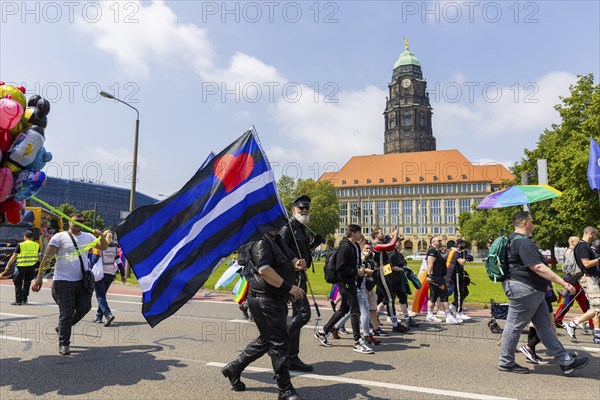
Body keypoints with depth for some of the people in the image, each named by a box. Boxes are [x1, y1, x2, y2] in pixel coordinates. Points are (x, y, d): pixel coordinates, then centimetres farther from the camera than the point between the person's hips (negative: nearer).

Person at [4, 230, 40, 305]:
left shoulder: (20, 245, -5)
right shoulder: (36, 245, 5)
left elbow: (14, 256, -2)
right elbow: (38, 256, 13)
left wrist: (8, 265, 7)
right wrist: (38, 265, 29)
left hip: (22, 267, -4)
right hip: (32, 267, 4)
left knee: (18, 284, 7)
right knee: (27, 283, 16)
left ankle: (18, 300, 4)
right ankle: (24, 300, 19)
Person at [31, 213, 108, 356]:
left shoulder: (88, 237, 11)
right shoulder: (59, 237, -2)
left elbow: (104, 247, 13)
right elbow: (47, 258, -5)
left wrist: (101, 236, -8)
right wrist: (39, 278, -10)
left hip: (83, 281, 5)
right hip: (63, 281, -4)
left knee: (84, 308, 5)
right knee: (66, 314, -1)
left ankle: (63, 328, 31)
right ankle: (63, 344, 13)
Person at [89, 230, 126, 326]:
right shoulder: (115, 248, 7)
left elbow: (93, 260, -10)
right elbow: (119, 262, 6)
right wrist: (123, 275, 10)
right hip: (111, 275, 5)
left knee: (100, 296, -3)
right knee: (102, 295, 18)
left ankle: (108, 315, -20)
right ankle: (98, 317, 22)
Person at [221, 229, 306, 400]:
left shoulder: (278, 240, 16)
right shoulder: (261, 242, -15)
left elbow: (289, 260, 25)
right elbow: (264, 270, -28)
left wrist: (297, 264, 0)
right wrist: (289, 287, -26)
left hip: (277, 299, 10)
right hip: (265, 299, -10)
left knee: (266, 339, 19)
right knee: (280, 342, -4)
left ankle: (234, 368, 34)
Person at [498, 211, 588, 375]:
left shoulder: (513, 239, 16)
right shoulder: (522, 242, -19)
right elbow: (538, 268, -25)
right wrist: (563, 283, -24)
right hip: (524, 289, -11)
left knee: (545, 325, 12)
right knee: (515, 325, -1)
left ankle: (565, 361, 18)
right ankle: (505, 362, 11)